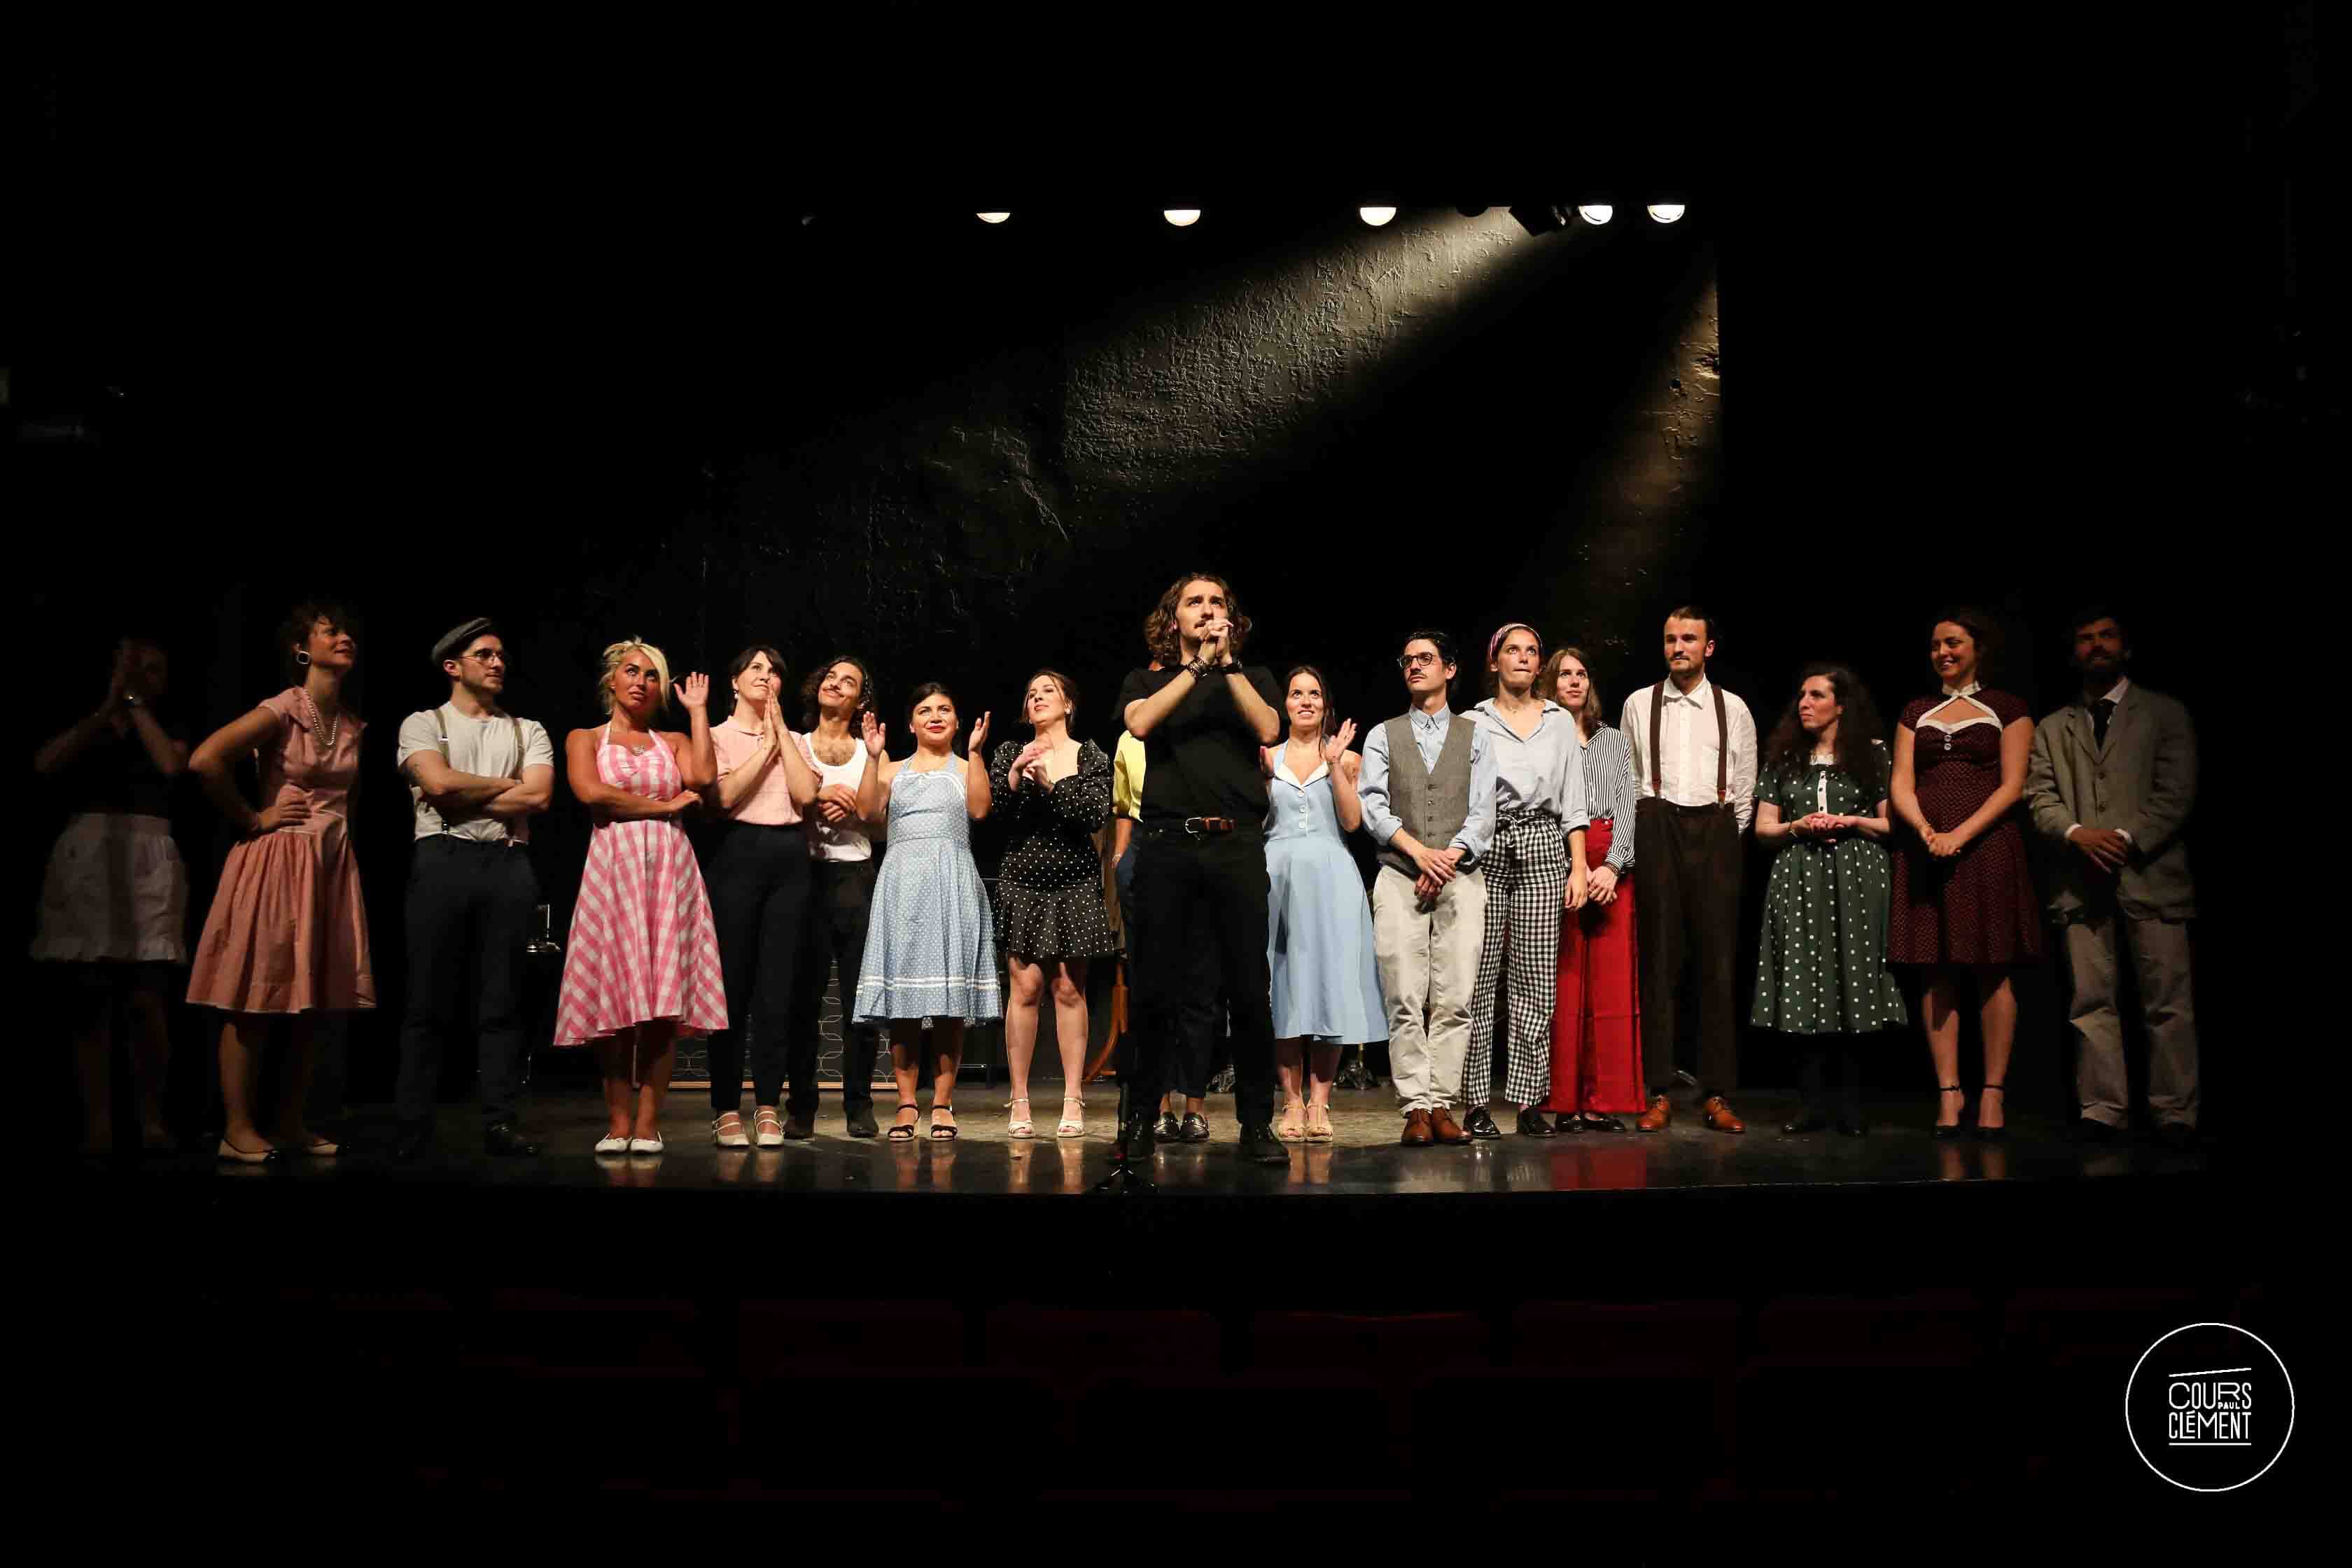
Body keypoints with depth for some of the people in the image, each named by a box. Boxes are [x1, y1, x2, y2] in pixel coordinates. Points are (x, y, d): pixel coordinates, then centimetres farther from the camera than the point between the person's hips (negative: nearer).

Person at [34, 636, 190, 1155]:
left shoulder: (171, 734, 15)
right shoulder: (86, 728, 15)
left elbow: (171, 764, -8)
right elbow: (46, 764, -5)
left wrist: (135, 703, 1)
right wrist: (109, 705, -3)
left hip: (148, 867, -1)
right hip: (86, 864, 1)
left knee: (145, 1002, -9)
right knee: (90, 1002, -1)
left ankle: (152, 1119, 2)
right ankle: (98, 1125, 3)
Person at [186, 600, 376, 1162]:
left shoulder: (353, 725, 11)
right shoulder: (283, 710, -10)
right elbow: (205, 760, -21)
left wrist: (340, 835, 12)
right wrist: (251, 819, -12)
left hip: (333, 866, 7)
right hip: (279, 861, -7)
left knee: (313, 1001, 8)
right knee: (256, 1001, -3)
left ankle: (292, 1124, 16)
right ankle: (238, 1129, 3)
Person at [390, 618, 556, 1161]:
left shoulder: (528, 731, 17)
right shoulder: (424, 723, 10)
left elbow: (538, 796, 0)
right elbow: (439, 783, -9)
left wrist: (463, 795, -3)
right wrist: (507, 783, 2)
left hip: (509, 865, 2)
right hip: (444, 861, -2)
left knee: (503, 1002, 1)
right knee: (430, 1000, -1)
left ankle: (502, 1122, 4)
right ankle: (413, 1125, 3)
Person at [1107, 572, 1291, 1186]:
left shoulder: (1253, 677, 18)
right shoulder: (1147, 681, 18)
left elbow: (1268, 729, -1)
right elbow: (1140, 723, -4)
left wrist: (1227, 663, -3)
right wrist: (1197, 666, -4)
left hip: (1237, 843, 0)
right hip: (1168, 843, 0)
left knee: (1249, 987, -1)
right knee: (1157, 988, -2)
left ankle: (1257, 1123, 8)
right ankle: (1138, 1125, 4)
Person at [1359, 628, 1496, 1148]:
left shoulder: (1475, 736, 15)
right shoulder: (1382, 736, 15)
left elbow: (1483, 812, 5)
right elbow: (1372, 805, 2)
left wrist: (1450, 857, -10)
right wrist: (1418, 851, -11)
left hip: (1461, 878, 0)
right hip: (1399, 879, 0)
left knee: (1454, 999, -5)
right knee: (1405, 999, -7)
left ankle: (1442, 1106, -1)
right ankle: (1416, 1107, -4)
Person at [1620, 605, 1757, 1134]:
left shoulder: (1733, 708, 10)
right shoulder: (1639, 704, 10)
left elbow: (1745, 787, 12)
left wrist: (1725, 843, 7)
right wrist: (1638, 841, 9)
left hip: (1715, 832, 0)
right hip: (1657, 829, 0)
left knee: (1717, 965, -2)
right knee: (1659, 963, -2)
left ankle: (1717, 1096, 2)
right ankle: (1658, 1094, 1)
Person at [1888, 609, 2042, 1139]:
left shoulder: (2006, 709, 8)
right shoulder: (1916, 713, 16)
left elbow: (2012, 786, -2)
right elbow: (1900, 785, 8)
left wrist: (1961, 835, -14)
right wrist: (1926, 831, -12)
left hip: (1987, 846, -3)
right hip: (1925, 850, 3)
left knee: (1992, 971, -3)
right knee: (1937, 972, 0)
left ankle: (1993, 1092, 1)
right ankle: (1948, 1091, 3)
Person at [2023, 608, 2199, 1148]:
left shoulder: (2165, 713, 11)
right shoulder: (2052, 729, 17)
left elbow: (2177, 791, 0)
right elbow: (2039, 797, 7)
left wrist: (2127, 838, -13)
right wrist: (2077, 833, -12)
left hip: (2151, 875, -2)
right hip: (2082, 881, 2)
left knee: (2167, 1001, -3)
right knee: (2091, 1001, 1)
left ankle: (2174, 1114, 2)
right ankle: (2103, 1109, 4)